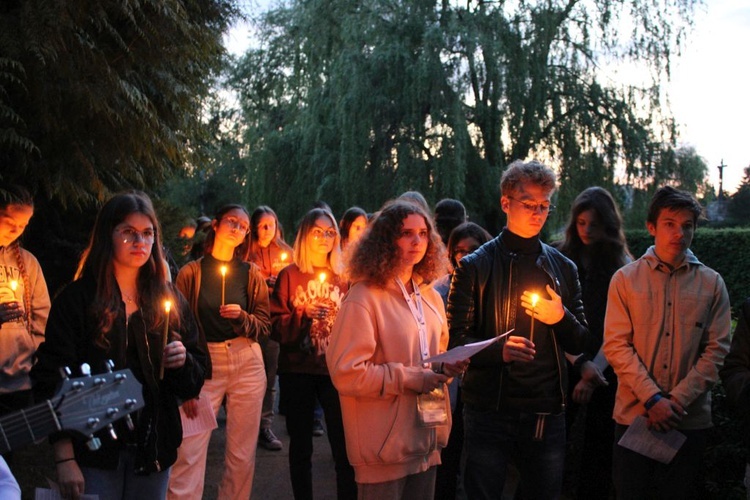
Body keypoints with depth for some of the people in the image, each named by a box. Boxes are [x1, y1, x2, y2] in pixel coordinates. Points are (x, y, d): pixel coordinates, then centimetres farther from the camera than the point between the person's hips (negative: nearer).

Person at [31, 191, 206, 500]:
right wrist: (64, 459, -15)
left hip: (154, 451, 4)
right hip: (95, 452, -3)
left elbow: (196, 379, 10)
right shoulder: (77, 299, -6)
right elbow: (53, 378, -9)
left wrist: (183, 361, -13)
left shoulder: (170, 300, 6)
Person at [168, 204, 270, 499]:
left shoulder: (251, 274, 9)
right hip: (204, 364, -2)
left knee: (242, 453, 5)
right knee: (189, 454, -9)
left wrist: (242, 318, -11)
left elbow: (264, 326, 10)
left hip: (247, 364, 2)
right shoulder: (191, 272, 3)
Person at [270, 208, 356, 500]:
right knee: (300, 445, 10)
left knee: (344, 445, -3)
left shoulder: (344, 276, 7)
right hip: (297, 369, 0)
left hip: (336, 369, 1)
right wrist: (304, 314, -15)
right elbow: (275, 325, -2)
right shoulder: (290, 275, 3)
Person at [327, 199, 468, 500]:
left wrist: (446, 368, 0)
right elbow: (346, 373, -20)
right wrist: (411, 379, -20)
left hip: (427, 440, 7)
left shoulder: (430, 297, 10)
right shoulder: (365, 298, -15)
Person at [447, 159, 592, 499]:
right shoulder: (476, 266, -2)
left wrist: (561, 319, -10)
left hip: (547, 414, 4)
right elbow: (456, 340, -8)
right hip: (489, 411, -3)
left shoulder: (562, 268, 10)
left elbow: (580, 345, 12)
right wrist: (498, 350, -27)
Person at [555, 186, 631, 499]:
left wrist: (594, 369, -14)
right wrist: (581, 363, -13)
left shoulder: (622, 266, -1)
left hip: (605, 370, 0)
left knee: (599, 448, 7)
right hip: (564, 365, 0)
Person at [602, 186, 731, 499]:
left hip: (691, 419, 1)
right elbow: (616, 345, -6)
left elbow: (716, 349, -1)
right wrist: (653, 399, -15)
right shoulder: (625, 279, 0)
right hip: (634, 414, -1)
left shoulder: (712, 283, 4)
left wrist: (678, 399, -11)